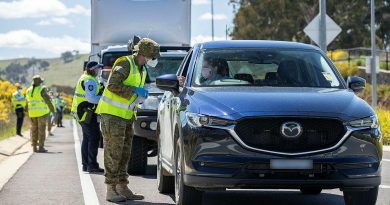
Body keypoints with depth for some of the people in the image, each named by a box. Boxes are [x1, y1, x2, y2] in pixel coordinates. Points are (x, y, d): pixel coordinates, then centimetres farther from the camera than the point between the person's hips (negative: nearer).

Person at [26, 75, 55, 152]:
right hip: (42, 112, -5)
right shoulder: (42, 89, -12)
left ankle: (34, 147, 8)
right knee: (41, 129, -3)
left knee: (34, 130, 10)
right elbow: (47, 100, -13)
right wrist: (52, 109, -1)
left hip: (32, 113, 5)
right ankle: (41, 147, -5)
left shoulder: (29, 90, 6)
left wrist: (28, 112, 21)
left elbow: (28, 103, 11)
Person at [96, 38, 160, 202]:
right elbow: (113, 85, -25)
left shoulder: (142, 70, 14)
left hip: (126, 115, 9)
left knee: (124, 153, 10)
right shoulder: (125, 64, -15)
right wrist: (135, 90, -22)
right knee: (113, 152, -8)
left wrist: (142, 95, 4)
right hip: (112, 113, -9)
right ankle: (111, 190, -7)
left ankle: (122, 188, 15)